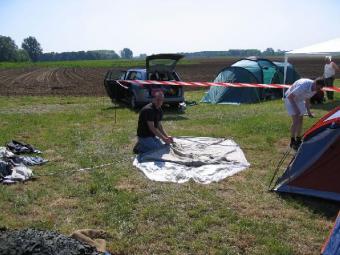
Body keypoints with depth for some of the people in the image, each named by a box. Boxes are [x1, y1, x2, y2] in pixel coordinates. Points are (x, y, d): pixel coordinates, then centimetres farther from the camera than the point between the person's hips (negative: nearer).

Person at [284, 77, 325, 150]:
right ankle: (292, 142, -4)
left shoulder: (314, 89, -11)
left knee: (300, 120, 7)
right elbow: (290, 96, -31)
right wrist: (295, 108, -31)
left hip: (299, 100, 8)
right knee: (296, 121, -14)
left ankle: (298, 140, 21)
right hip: (290, 99, -8)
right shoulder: (303, 86, -37)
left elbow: (307, 99, 7)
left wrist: (308, 111, 1)